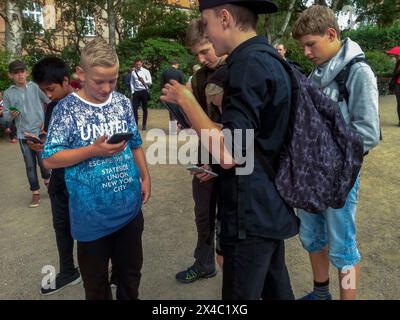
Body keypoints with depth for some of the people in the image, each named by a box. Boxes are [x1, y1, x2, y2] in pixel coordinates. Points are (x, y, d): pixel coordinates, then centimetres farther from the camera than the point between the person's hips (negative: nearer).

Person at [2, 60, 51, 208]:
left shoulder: (35, 87, -2)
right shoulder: (8, 93, 3)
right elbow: (5, 116, 4)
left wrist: (47, 121, -8)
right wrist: (11, 115, -18)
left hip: (41, 132, -2)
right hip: (23, 134, 2)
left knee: (43, 161, 0)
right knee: (30, 165, 7)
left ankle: (47, 181, 32)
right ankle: (35, 192, 21)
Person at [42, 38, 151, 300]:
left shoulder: (123, 103, 2)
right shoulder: (67, 109, -10)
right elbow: (50, 159, -11)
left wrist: (145, 176, 5)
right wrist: (93, 150, -21)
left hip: (129, 207, 4)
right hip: (92, 214, -3)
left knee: (131, 271, 22)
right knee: (96, 280, 17)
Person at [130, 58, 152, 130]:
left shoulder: (146, 71, -1)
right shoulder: (133, 72, 6)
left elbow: (150, 82, -9)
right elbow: (132, 83, 9)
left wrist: (144, 81, -27)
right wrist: (132, 92, 2)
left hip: (144, 91, -2)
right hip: (136, 92, 2)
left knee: (144, 109, 5)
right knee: (134, 108, -4)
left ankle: (144, 125, 12)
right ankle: (135, 124, 4)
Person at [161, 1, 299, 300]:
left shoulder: (249, 64, -21)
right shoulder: (268, 59, 10)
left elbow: (228, 154, -26)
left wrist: (186, 100, -15)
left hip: (252, 213, -10)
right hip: (270, 205, 10)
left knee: (242, 293, 9)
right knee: (276, 287, 24)